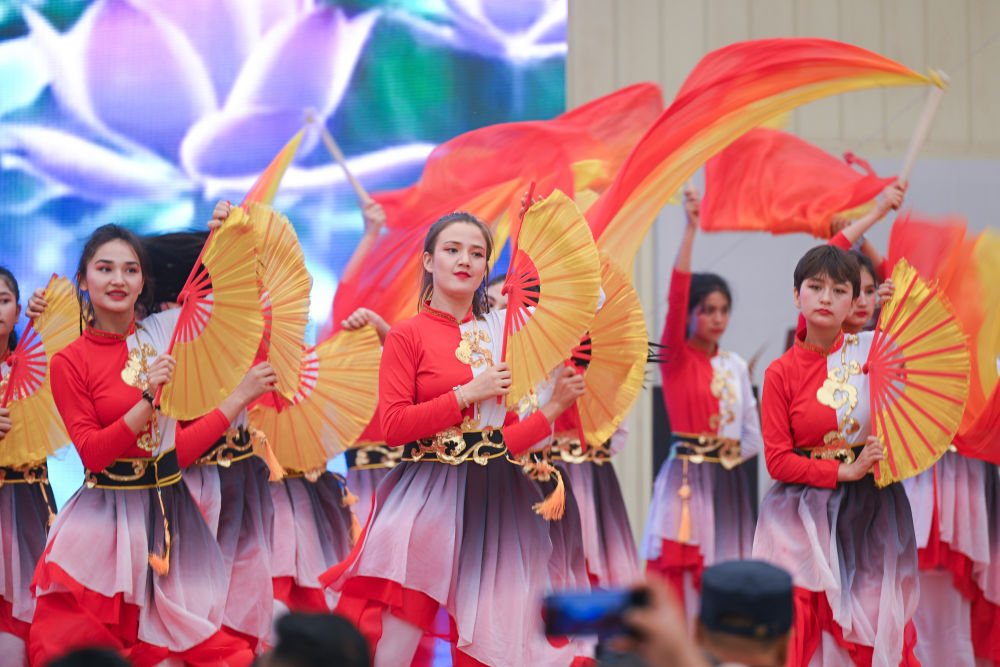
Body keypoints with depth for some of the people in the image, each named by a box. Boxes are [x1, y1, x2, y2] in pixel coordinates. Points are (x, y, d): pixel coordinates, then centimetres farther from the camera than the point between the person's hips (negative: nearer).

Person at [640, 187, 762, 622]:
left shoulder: (736, 366, 13)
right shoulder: (676, 358, -2)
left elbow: (752, 433, 17)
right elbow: (676, 297, -16)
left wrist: (733, 452, -4)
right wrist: (691, 230, -22)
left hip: (730, 481, 5)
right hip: (687, 480, -5)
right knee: (683, 577, -9)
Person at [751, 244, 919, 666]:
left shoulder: (870, 350, 2)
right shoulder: (782, 373, -2)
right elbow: (778, 460, -5)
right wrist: (846, 472, -13)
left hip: (870, 512, 2)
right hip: (808, 516, -2)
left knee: (873, 630, 1)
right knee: (804, 629, -5)